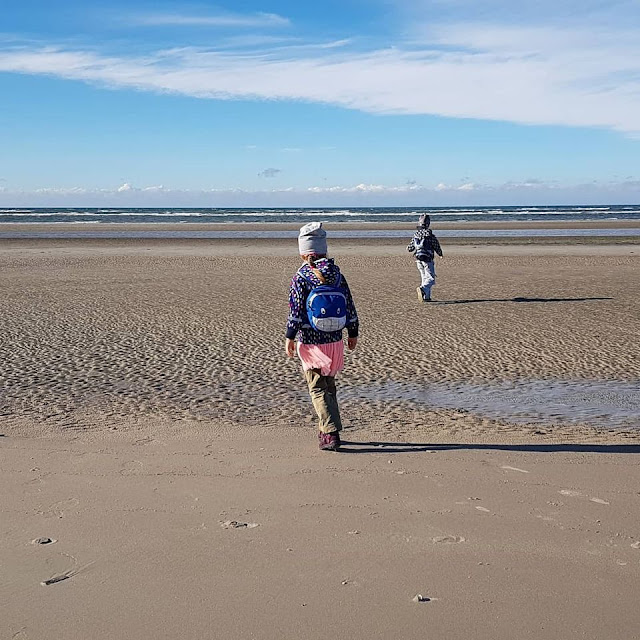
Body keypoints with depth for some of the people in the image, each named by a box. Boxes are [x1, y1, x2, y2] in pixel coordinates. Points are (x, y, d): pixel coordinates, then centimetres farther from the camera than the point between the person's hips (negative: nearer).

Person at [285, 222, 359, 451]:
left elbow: (295, 311, -12)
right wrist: (353, 333, 17)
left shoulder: (300, 278, -10)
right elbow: (350, 308, 6)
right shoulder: (337, 275, 3)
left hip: (310, 342, -4)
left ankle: (331, 433, -9)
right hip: (335, 341, 4)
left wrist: (290, 337, -2)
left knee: (318, 389, 1)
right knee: (329, 385, 19)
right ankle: (327, 430, 28)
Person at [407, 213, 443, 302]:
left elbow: (409, 249, 7)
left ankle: (426, 297, 13)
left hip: (418, 260, 5)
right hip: (428, 260, -5)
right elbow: (437, 247, -4)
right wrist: (440, 254, 18)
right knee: (430, 279, -4)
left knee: (424, 278, 17)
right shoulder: (430, 236, -12)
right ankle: (422, 289, -32)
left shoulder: (415, 235, 2)